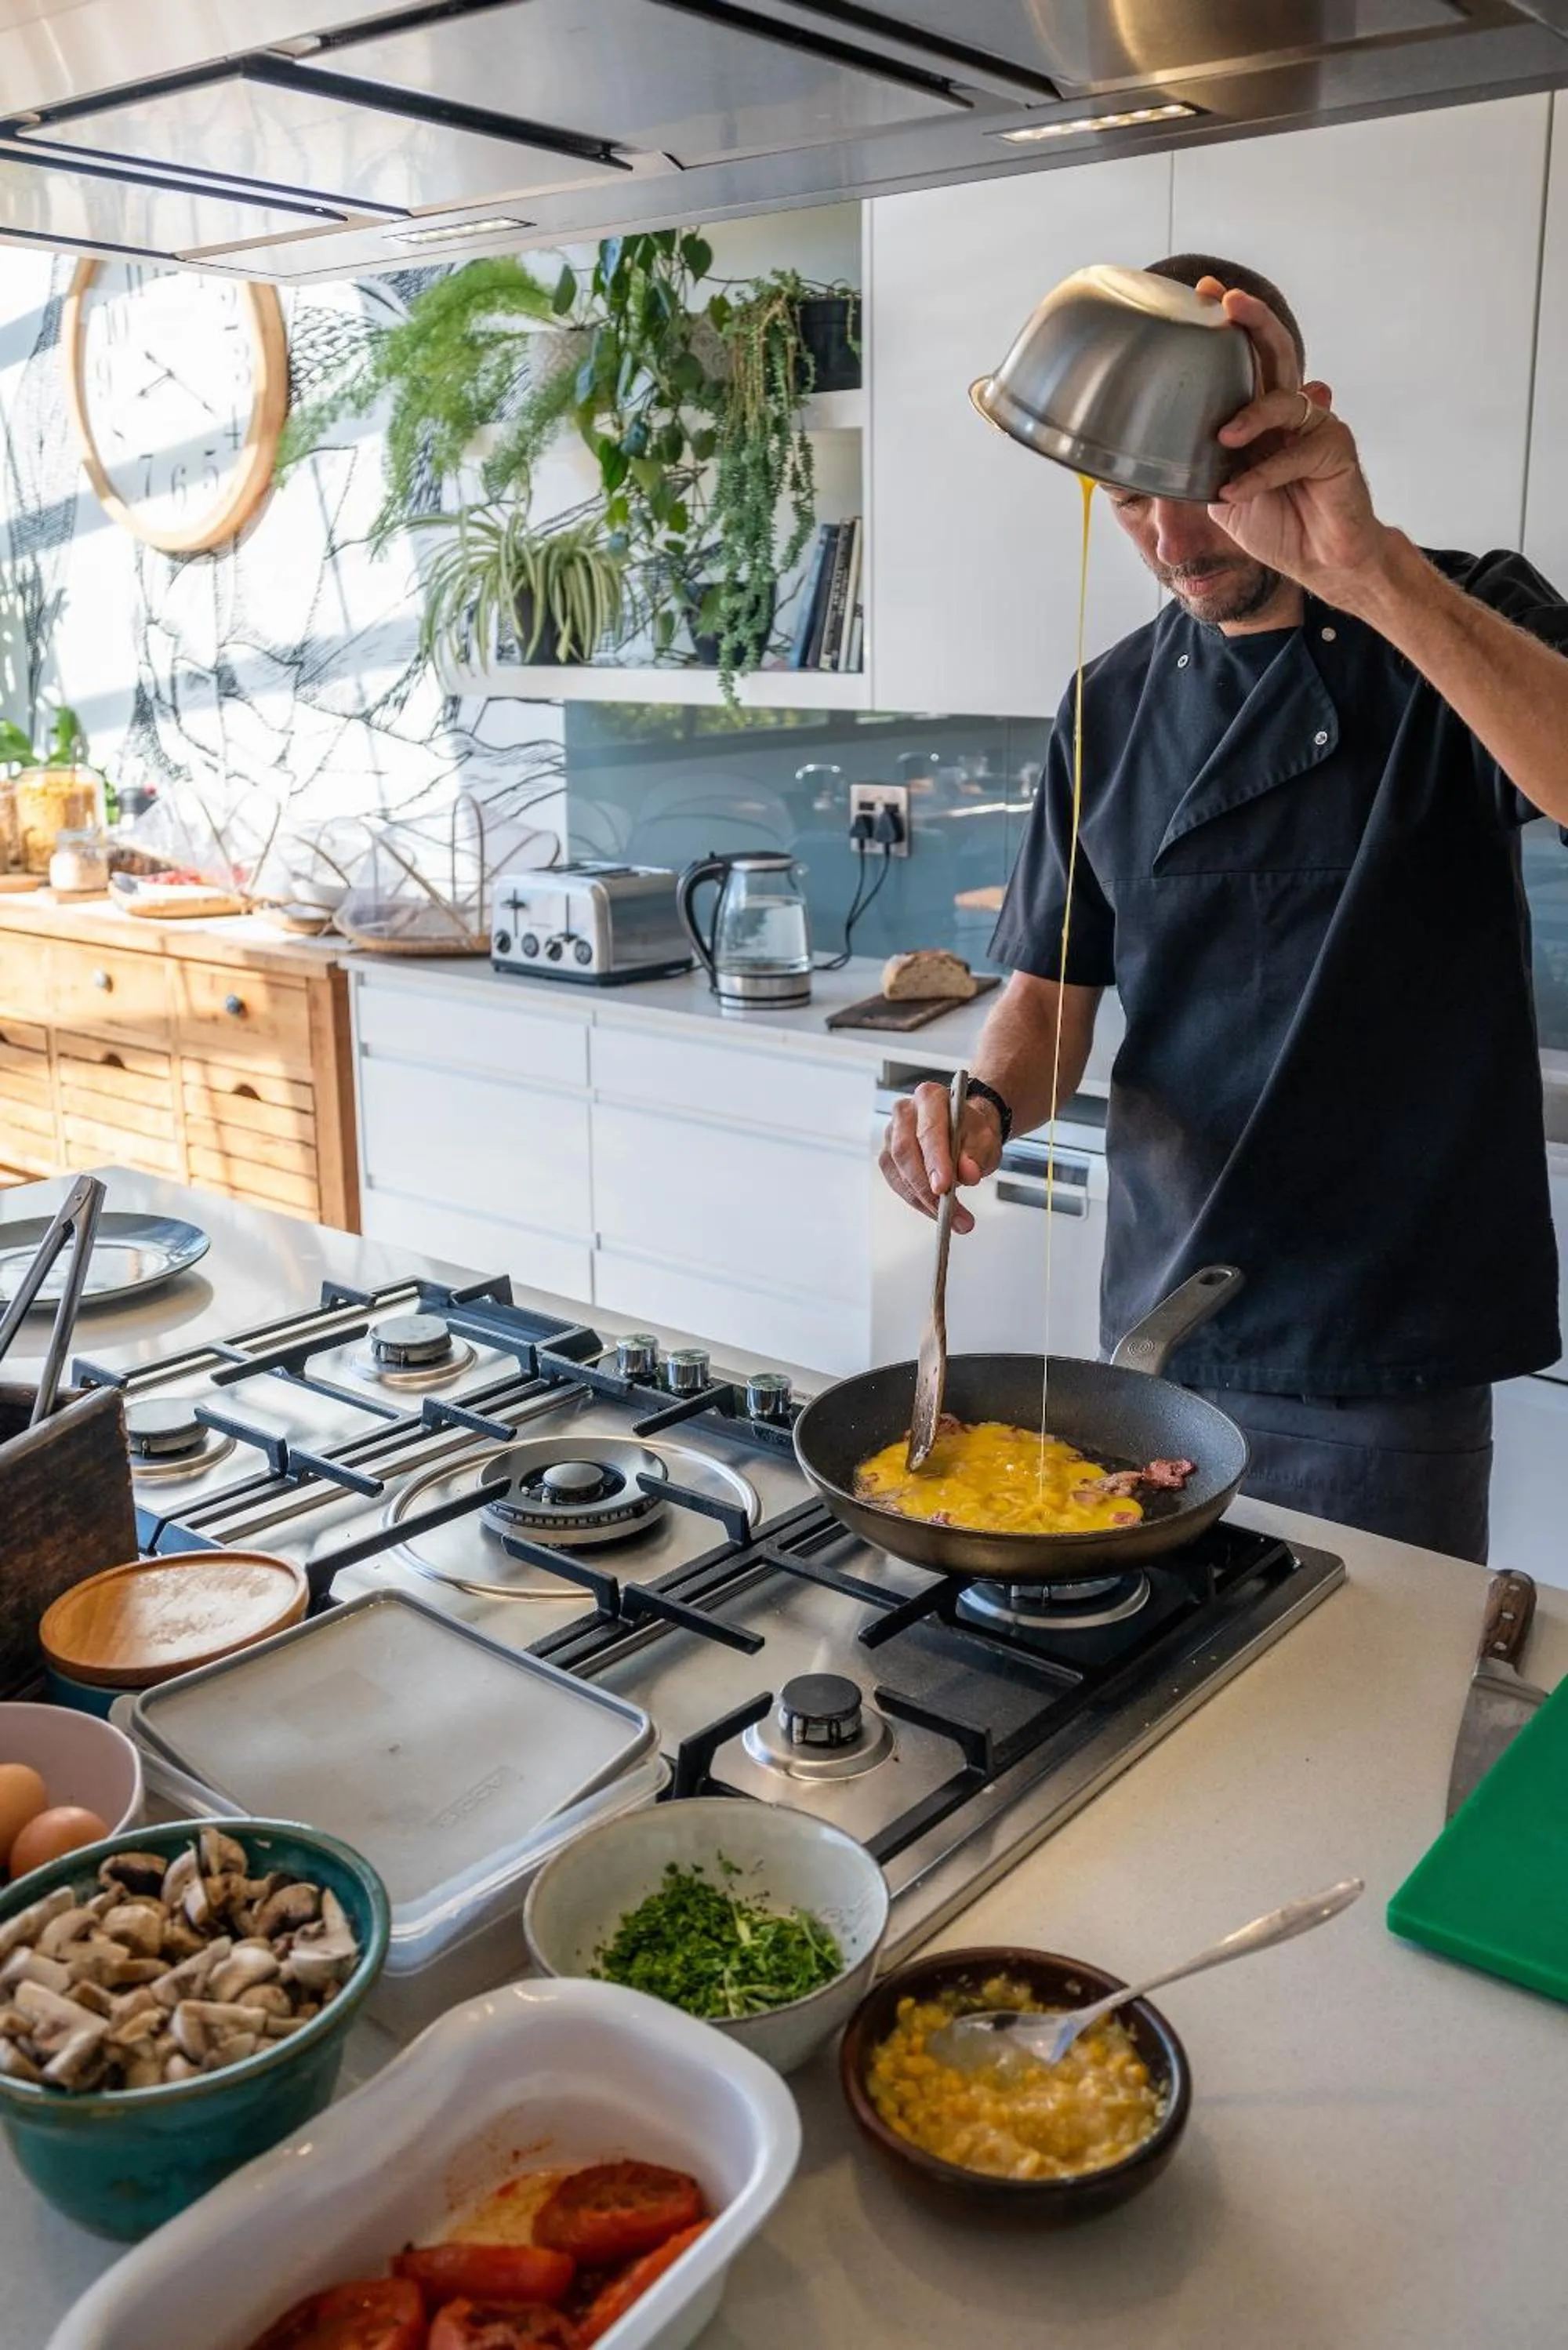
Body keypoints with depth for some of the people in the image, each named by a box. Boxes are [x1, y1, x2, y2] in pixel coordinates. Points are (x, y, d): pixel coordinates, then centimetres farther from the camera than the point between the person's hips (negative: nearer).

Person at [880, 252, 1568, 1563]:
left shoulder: (1461, 624, -6)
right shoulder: (1115, 704, 5)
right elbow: (1050, 996, 8)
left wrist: (1366, 570, -38)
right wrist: (986, 1106, -13)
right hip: (1157, 1335, 4)